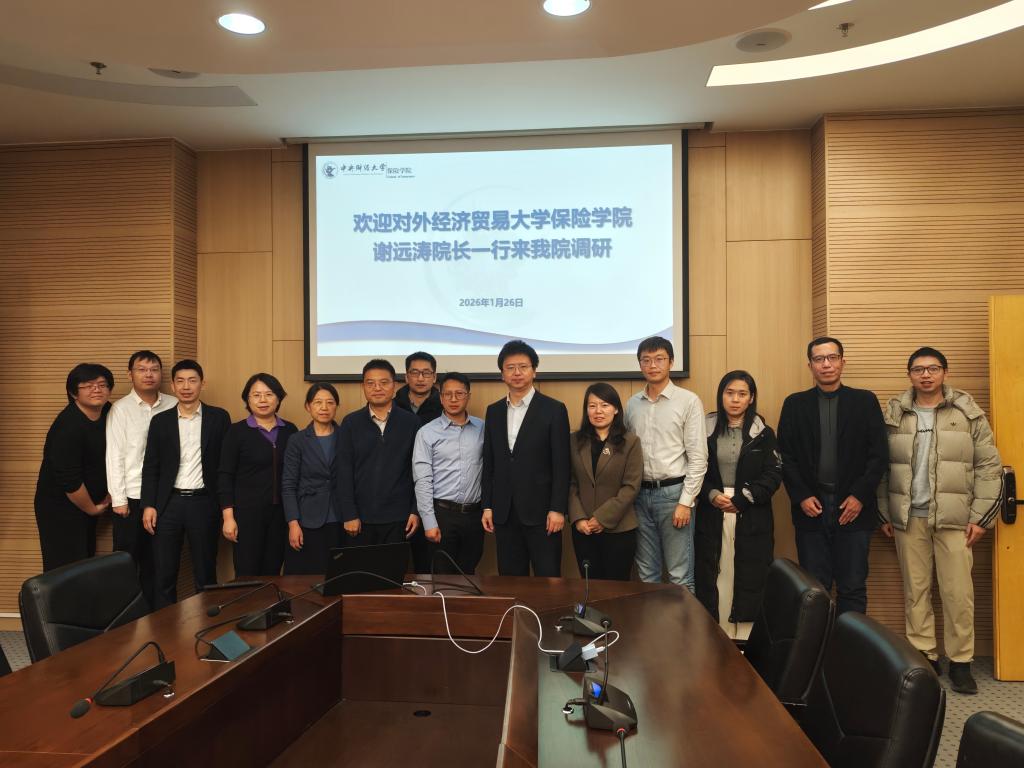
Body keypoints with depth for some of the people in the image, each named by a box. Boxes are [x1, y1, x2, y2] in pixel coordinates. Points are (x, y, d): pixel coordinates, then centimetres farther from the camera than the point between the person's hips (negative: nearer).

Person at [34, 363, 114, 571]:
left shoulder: (108, 412, -2)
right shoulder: (68, 426, -24)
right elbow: (69, 480, -23)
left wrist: (109, 494, 6)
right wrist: (92, 509, -10)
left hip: (87, 504, 8)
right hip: (60, 508, -8)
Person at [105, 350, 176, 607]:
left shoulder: (173, 406, 2)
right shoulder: (120, 409, -2)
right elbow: (114, 455, -4)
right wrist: (118, 499, -7)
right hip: (130, 497, -2)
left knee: (155, 561, 11)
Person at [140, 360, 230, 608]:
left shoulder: (219, 417, 2)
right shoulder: (160, 421, 7)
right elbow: (151, 467, 7)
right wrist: (148, 505, -2)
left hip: (204, 503, -1)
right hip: (168, 503, 2)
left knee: (205, 575, 7)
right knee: (163, 576, 6)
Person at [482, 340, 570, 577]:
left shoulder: (554, 409, -3)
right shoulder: (494, 411, 10)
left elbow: (561, 465, -7)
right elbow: (489, 463, 11)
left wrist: (557, 509, -12)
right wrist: (487, 506, 6)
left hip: (540, 511, -4)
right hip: (503, 512, 4)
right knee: (510, 581, 10)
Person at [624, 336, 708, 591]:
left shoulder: (688, 401, -5)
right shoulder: (632, 404, 9)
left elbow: (698, 457, -7)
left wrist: (686, 502, -12)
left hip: (673, 493, -4)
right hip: (641, 494, 5)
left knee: (680, 576, 1)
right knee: (646, 574, 13)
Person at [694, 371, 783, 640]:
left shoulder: (764, 434, 3)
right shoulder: (706, 430, 4)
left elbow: (773, 475, -3)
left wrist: (741, 499, -13)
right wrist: (712, 495, -14)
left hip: (752, 519, -1)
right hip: (711, 517, 1)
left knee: (750, 581, 0)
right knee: (714, 579, 2)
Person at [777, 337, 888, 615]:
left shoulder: (865, 401, 5)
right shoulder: (795, 404, 7)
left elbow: (879, 454, 1)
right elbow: (786, 456, 3)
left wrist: (860, 496, -8)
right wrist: (801, 496, -8)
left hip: (854, 507, 0)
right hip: (811, 507, 0)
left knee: (853, 589, 5)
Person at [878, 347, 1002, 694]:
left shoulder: (968, 413, 1)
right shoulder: (894, 415, 6)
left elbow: (989, 467, 1)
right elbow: (880, 467, 7)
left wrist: (981, 518, -4)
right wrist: (883, 513, 4)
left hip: (954, 517, -1)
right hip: (909, 518, 2)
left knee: (958, 592, 0)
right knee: (915, 590, 8)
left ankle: (960, 661, 15)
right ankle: (923, 656, 20)